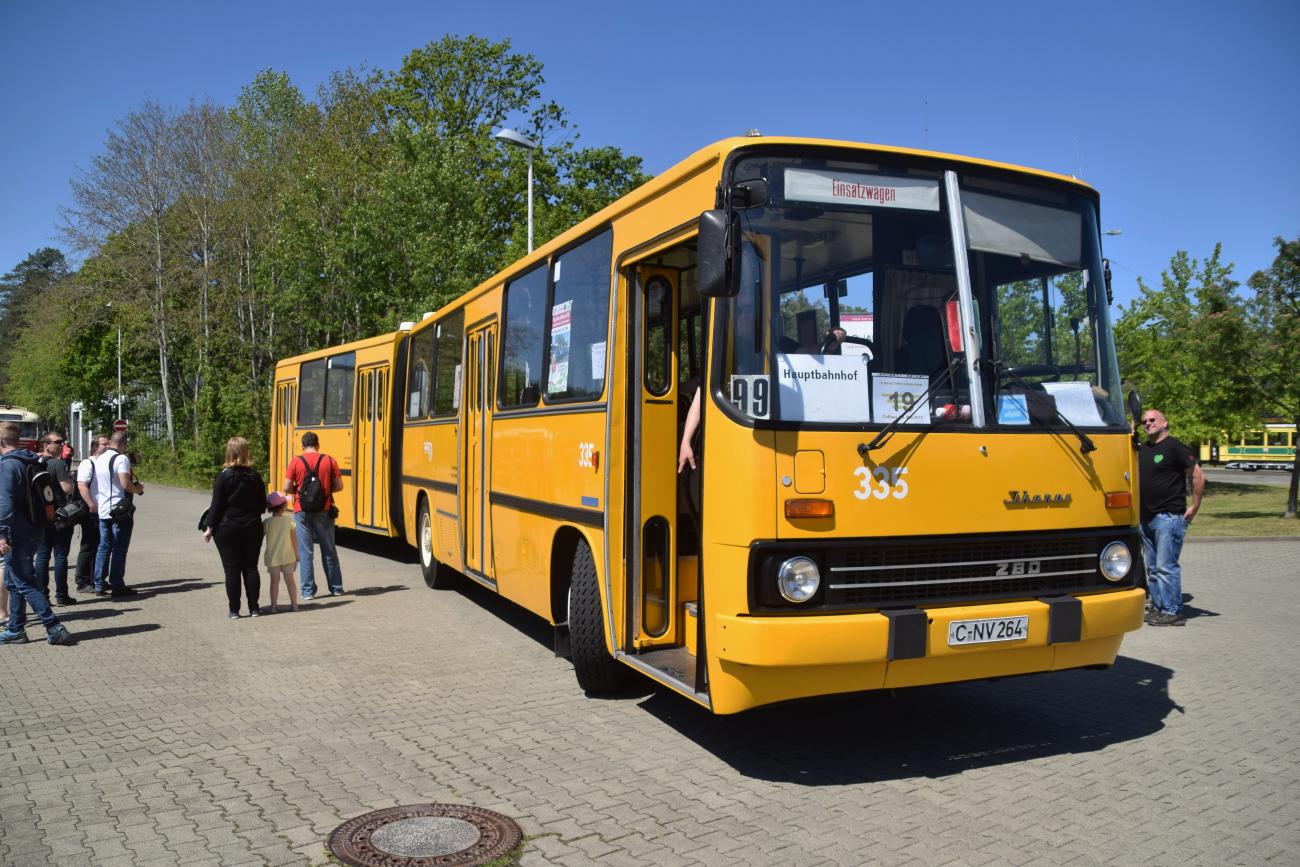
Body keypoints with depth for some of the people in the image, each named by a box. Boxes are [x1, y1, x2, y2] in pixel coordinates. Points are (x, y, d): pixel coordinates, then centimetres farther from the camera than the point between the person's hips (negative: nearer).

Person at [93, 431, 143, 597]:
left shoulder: (99, 459, 11)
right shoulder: (121, 459, -13)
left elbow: (96, 484, 14)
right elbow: (125, 484, -21)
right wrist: (137, 489, -4)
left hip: (102, 510, 7)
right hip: (120, 511, -7)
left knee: (103, 547, 12)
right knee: (119, 549, -2)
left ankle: (100, 585, 14)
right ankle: (117, 586, 1)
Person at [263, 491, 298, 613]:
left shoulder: (266, 522, -10)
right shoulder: (289, 521, -9)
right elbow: (294, 539, -5)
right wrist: (296, 553, 6)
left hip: (272, 557, 0)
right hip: (288, 556, 0)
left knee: (274, 581, 9)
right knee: (289, 580, 9)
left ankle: (273, 605, 11)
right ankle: (294, 604, 11)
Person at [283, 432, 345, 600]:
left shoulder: (296, 462, -3)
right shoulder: (330, 461, 1)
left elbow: (287, 488, -6)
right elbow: (339, 486, 1)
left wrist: (299, 490, 13)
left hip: (302, 511, -1)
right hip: (324, 511, 1)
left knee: (304, 551, 4)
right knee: (329, 550, 12)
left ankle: (308, 591, 4)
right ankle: (336, 588, 20)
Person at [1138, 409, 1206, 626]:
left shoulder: (1174, 448, -8)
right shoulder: (1142, 450, 15)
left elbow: (1199, 476, -9)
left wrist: (1194, 507, -9)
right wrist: (1138, 513, 17)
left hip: (1169, 517, -8)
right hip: (1147, 518, 8)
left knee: (1166, 567, -8)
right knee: (1153, 568, 11)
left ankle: (1173, 612, -2)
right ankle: (1158, 608, 18)